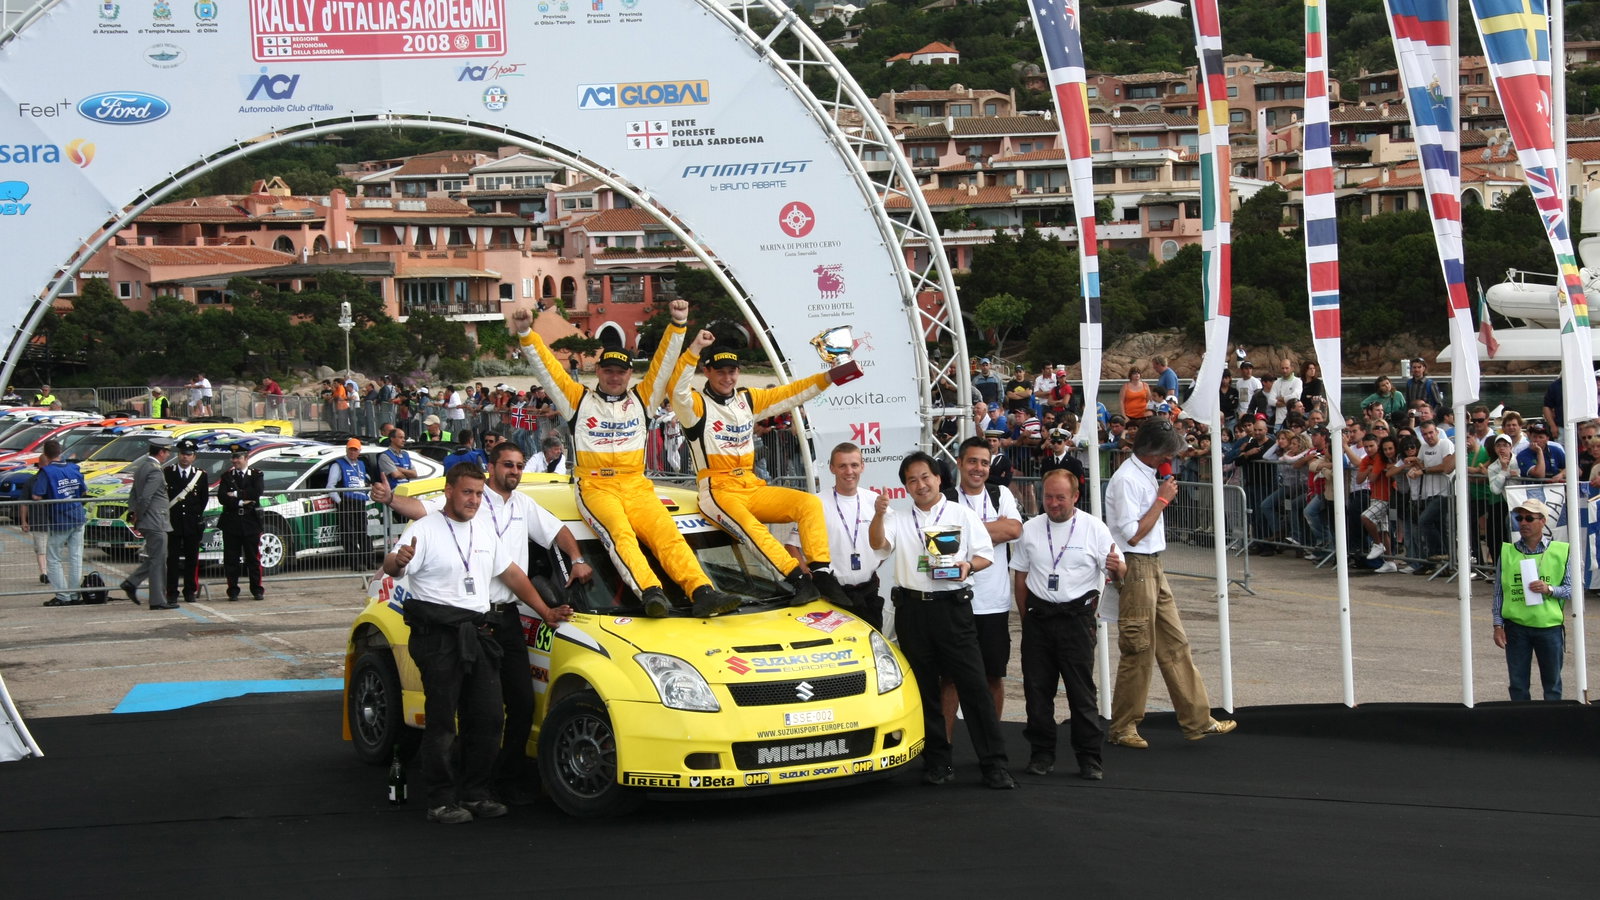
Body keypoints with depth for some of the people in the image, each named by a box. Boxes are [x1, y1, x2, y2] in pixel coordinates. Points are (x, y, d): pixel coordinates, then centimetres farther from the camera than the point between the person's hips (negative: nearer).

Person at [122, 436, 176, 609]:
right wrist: (138, 517, -11)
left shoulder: (141, 467, 14)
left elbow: (133, 493, 17)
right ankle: (158, 600, 1)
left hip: (147, 523, 10)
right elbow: (145, 497, -22)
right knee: (158, 560, -3)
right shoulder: (155, 471, -17)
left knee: (154, 558, 19)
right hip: (155, 522, -10)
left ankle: (131, 583, 12)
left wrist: (132, 513, 10)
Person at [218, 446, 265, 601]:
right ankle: (233, 591, 8)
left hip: (251, 523, -1)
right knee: (231, 559, 2)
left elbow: (257, 492, -13)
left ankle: (257, 590, 9)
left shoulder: (256, 475, 6)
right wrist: (241, 501, -13)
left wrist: (236, 494, -12)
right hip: (231, 522, 1)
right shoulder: (227, 476, 10)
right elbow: (222, 497, -4)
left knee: (254, 558, 2)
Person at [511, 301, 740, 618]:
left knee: (667, 533, -21)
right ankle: (650, 592, -51)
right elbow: (546, 368, 7)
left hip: (636, 487, 3)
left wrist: (678, 325, 3)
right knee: (619, 533, -31)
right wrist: (525, 334, -5)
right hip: (596, 487, -3)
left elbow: (664, 363, 14)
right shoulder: (579, 400, 14)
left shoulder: (641, 399, 19)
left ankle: (703, 593, -37)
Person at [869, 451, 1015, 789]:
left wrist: (968, 565, -12)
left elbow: (985, 554, 10)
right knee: (924, 688, 7)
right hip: (912, 607, 2)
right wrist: (878, 516, -26)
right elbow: (877, 543, -6)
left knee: (974, 685, -7)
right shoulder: (899, 519, 12)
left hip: (953, 606, -2)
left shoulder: (963, 515, 9)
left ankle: (994, 764, -6)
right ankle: (936, 761, 16)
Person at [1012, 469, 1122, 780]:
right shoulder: (1030, 529, 9)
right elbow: (1020, 576, 15)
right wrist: (1026, 616, 8)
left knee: (1082, 690, -3)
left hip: (1077, 616, -3)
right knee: (1037, 688, 4)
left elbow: (1117, 572, 0)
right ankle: (1041, 753, 15)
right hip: (1038, 614, 3)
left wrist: (1116, 567, -24)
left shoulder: (1095, 529, 1)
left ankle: (1089, 759, 3)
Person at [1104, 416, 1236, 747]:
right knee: (1138, 649, -2)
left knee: (1174, 643, 10)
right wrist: (1162, 499, -14)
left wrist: (1163, 496, 7)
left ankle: (1197, 720, 15)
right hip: (1135, 568, -10)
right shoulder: (1126, 480, -17)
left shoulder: (1147, 475, 13)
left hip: (1153, 567, 10)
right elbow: (1133, 534, -20)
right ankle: (1122, 728, 9)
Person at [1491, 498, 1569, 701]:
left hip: (1550, 625, -1)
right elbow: (1498, 592, 7)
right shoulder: (1507, 552, 4)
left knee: (1552, 683, 7)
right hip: (1516, 626, 1)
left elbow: (1571, 589, 3)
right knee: (1518, 683, 5)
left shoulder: (1560, 552, 1)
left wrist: (1549, 589, -16)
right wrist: (1498, 625, 1)